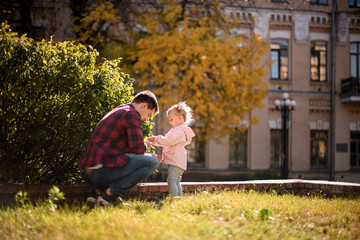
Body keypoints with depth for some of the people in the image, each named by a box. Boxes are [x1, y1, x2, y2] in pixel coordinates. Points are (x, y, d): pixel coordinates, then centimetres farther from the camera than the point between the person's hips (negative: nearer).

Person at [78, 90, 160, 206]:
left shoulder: (118, 111, 26)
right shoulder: (131, 114, -5)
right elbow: (139, 148, -10)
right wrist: (145, 145, 14)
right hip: (99, 171, -10)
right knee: (153, 161, -8)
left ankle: (99, 191, 11)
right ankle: (110, 193, -11)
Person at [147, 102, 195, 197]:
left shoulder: (179, 131, -14)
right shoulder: (178, 130, 22)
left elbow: (169, 141, -25)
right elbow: (167, 141, 28)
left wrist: (156, 138, -18)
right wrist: (154, 141, 18)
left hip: (175, 162, -11)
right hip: (175, 161, 11)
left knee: (172, 180, -16)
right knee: (176, 181, 15)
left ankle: (174, 197, -21)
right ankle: (179, 197, 19)